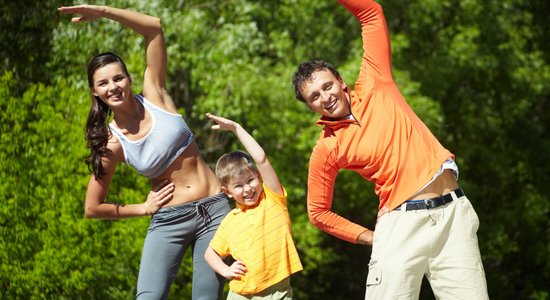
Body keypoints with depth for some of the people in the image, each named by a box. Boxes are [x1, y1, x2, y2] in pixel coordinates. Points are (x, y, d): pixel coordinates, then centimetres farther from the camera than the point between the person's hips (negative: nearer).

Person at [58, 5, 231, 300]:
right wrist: (144, 208, 0)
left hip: (214, 210, 1)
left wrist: (102, 11, -17)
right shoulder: (111, 143, -5)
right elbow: (93, 208, 2)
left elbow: (154, 27, -11)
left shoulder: (154, 96, -2)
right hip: (168, 221, -1)